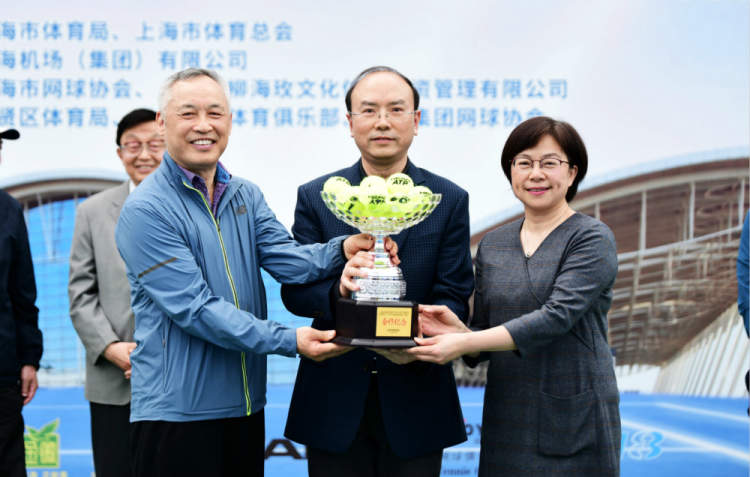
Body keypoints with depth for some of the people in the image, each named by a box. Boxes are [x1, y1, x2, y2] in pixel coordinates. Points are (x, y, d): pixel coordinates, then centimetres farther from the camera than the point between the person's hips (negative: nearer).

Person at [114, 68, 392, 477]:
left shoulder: (247, 197, 12)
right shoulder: (145, 209, -12)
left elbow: (285, 259, -1)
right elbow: (195, 308, -18)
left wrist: (341, 250, -21)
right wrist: (288, 341, -22)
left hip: (246, 407, 6)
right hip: (177, 410, -6)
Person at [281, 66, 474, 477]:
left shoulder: (450, 200, 3)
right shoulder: (314, 197, 3)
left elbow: (454, 297, -3)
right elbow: (294, 290, -3)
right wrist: (338, 290, -25)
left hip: (415, 400, 0)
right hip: (335, 401, 0)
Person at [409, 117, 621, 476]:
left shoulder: (593, 239, -7)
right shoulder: (492, 245, 10)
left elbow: (556, 317, -20)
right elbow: (484, 339, 13)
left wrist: (464, 342, -25)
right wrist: (457, 330, -11)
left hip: (574, 422, -4)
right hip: (506, 420, 4)